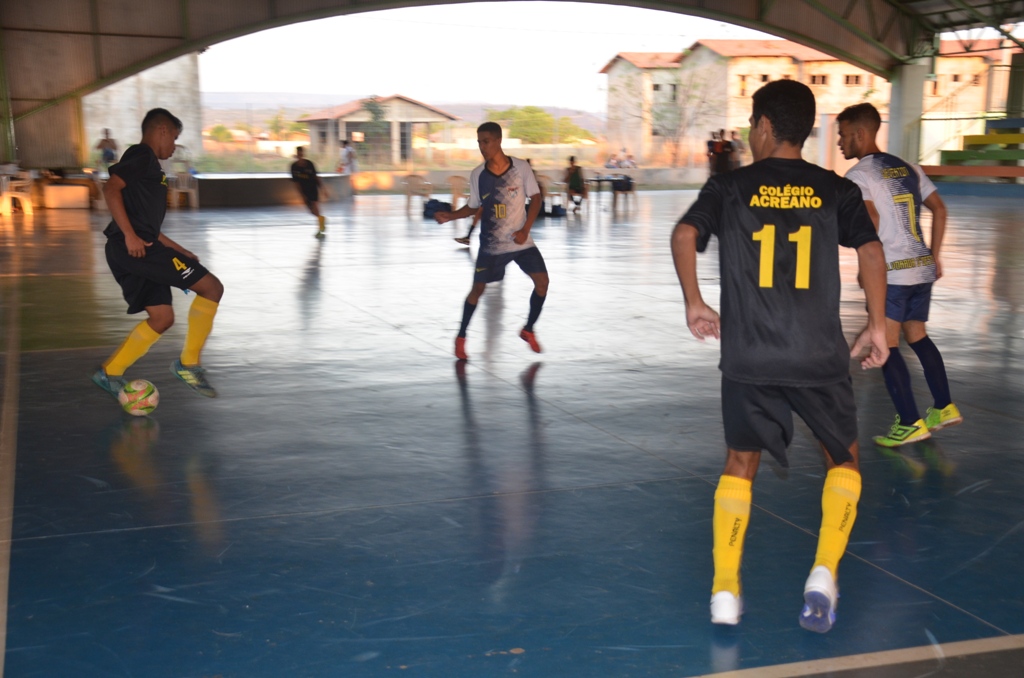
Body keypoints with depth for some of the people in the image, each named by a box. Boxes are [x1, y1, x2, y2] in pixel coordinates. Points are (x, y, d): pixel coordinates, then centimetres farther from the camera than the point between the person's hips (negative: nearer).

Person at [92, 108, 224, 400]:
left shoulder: (146, 163, 26)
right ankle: (188, 363, -3)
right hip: (133, 248, -10)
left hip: (133, 250, 10)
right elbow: (111, 189, -18)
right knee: (212, 287, -8)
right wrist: (129, 236, -22)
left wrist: (180, 251, 25)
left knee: (162, 317, 12)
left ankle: (110, 373, 12)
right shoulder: (142, 155, -3)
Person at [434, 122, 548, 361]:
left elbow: (536, 198, -3)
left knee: (542, 281, -7)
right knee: (477, 288, 0)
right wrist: (450, 216, -10)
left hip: (521, 241, 0)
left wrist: (525, 229, -12)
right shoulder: (477, 175, -6)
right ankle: (461, 337, 18)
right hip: (491, 244, 0)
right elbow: (473, 206, 6)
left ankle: (528, 330, 14)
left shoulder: (521, 167, -9)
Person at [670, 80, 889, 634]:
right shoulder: (836, 190, 5)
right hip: (821, 357, 0)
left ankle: (724, 590, 8)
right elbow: (870, 249, -5)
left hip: (749, 358, 0)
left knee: (740, 464, 15)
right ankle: (824, 573, 3)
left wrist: (694, 304, 3)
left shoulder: (729, 187, 4)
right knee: (844, 460, 19)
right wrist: (877, 325, 2)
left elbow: (684, 235, -7)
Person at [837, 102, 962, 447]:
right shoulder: (907, 168, 14)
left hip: (892, 272, -8)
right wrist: (935, 255, 19)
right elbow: (939, 209, 15)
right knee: (917, 336, 21)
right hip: (922, 266, 8)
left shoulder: (858, 175, -9)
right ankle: (944, 407, 27)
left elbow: (870, 219, -23)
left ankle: (911, 423, -1)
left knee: (886, 346, -1)